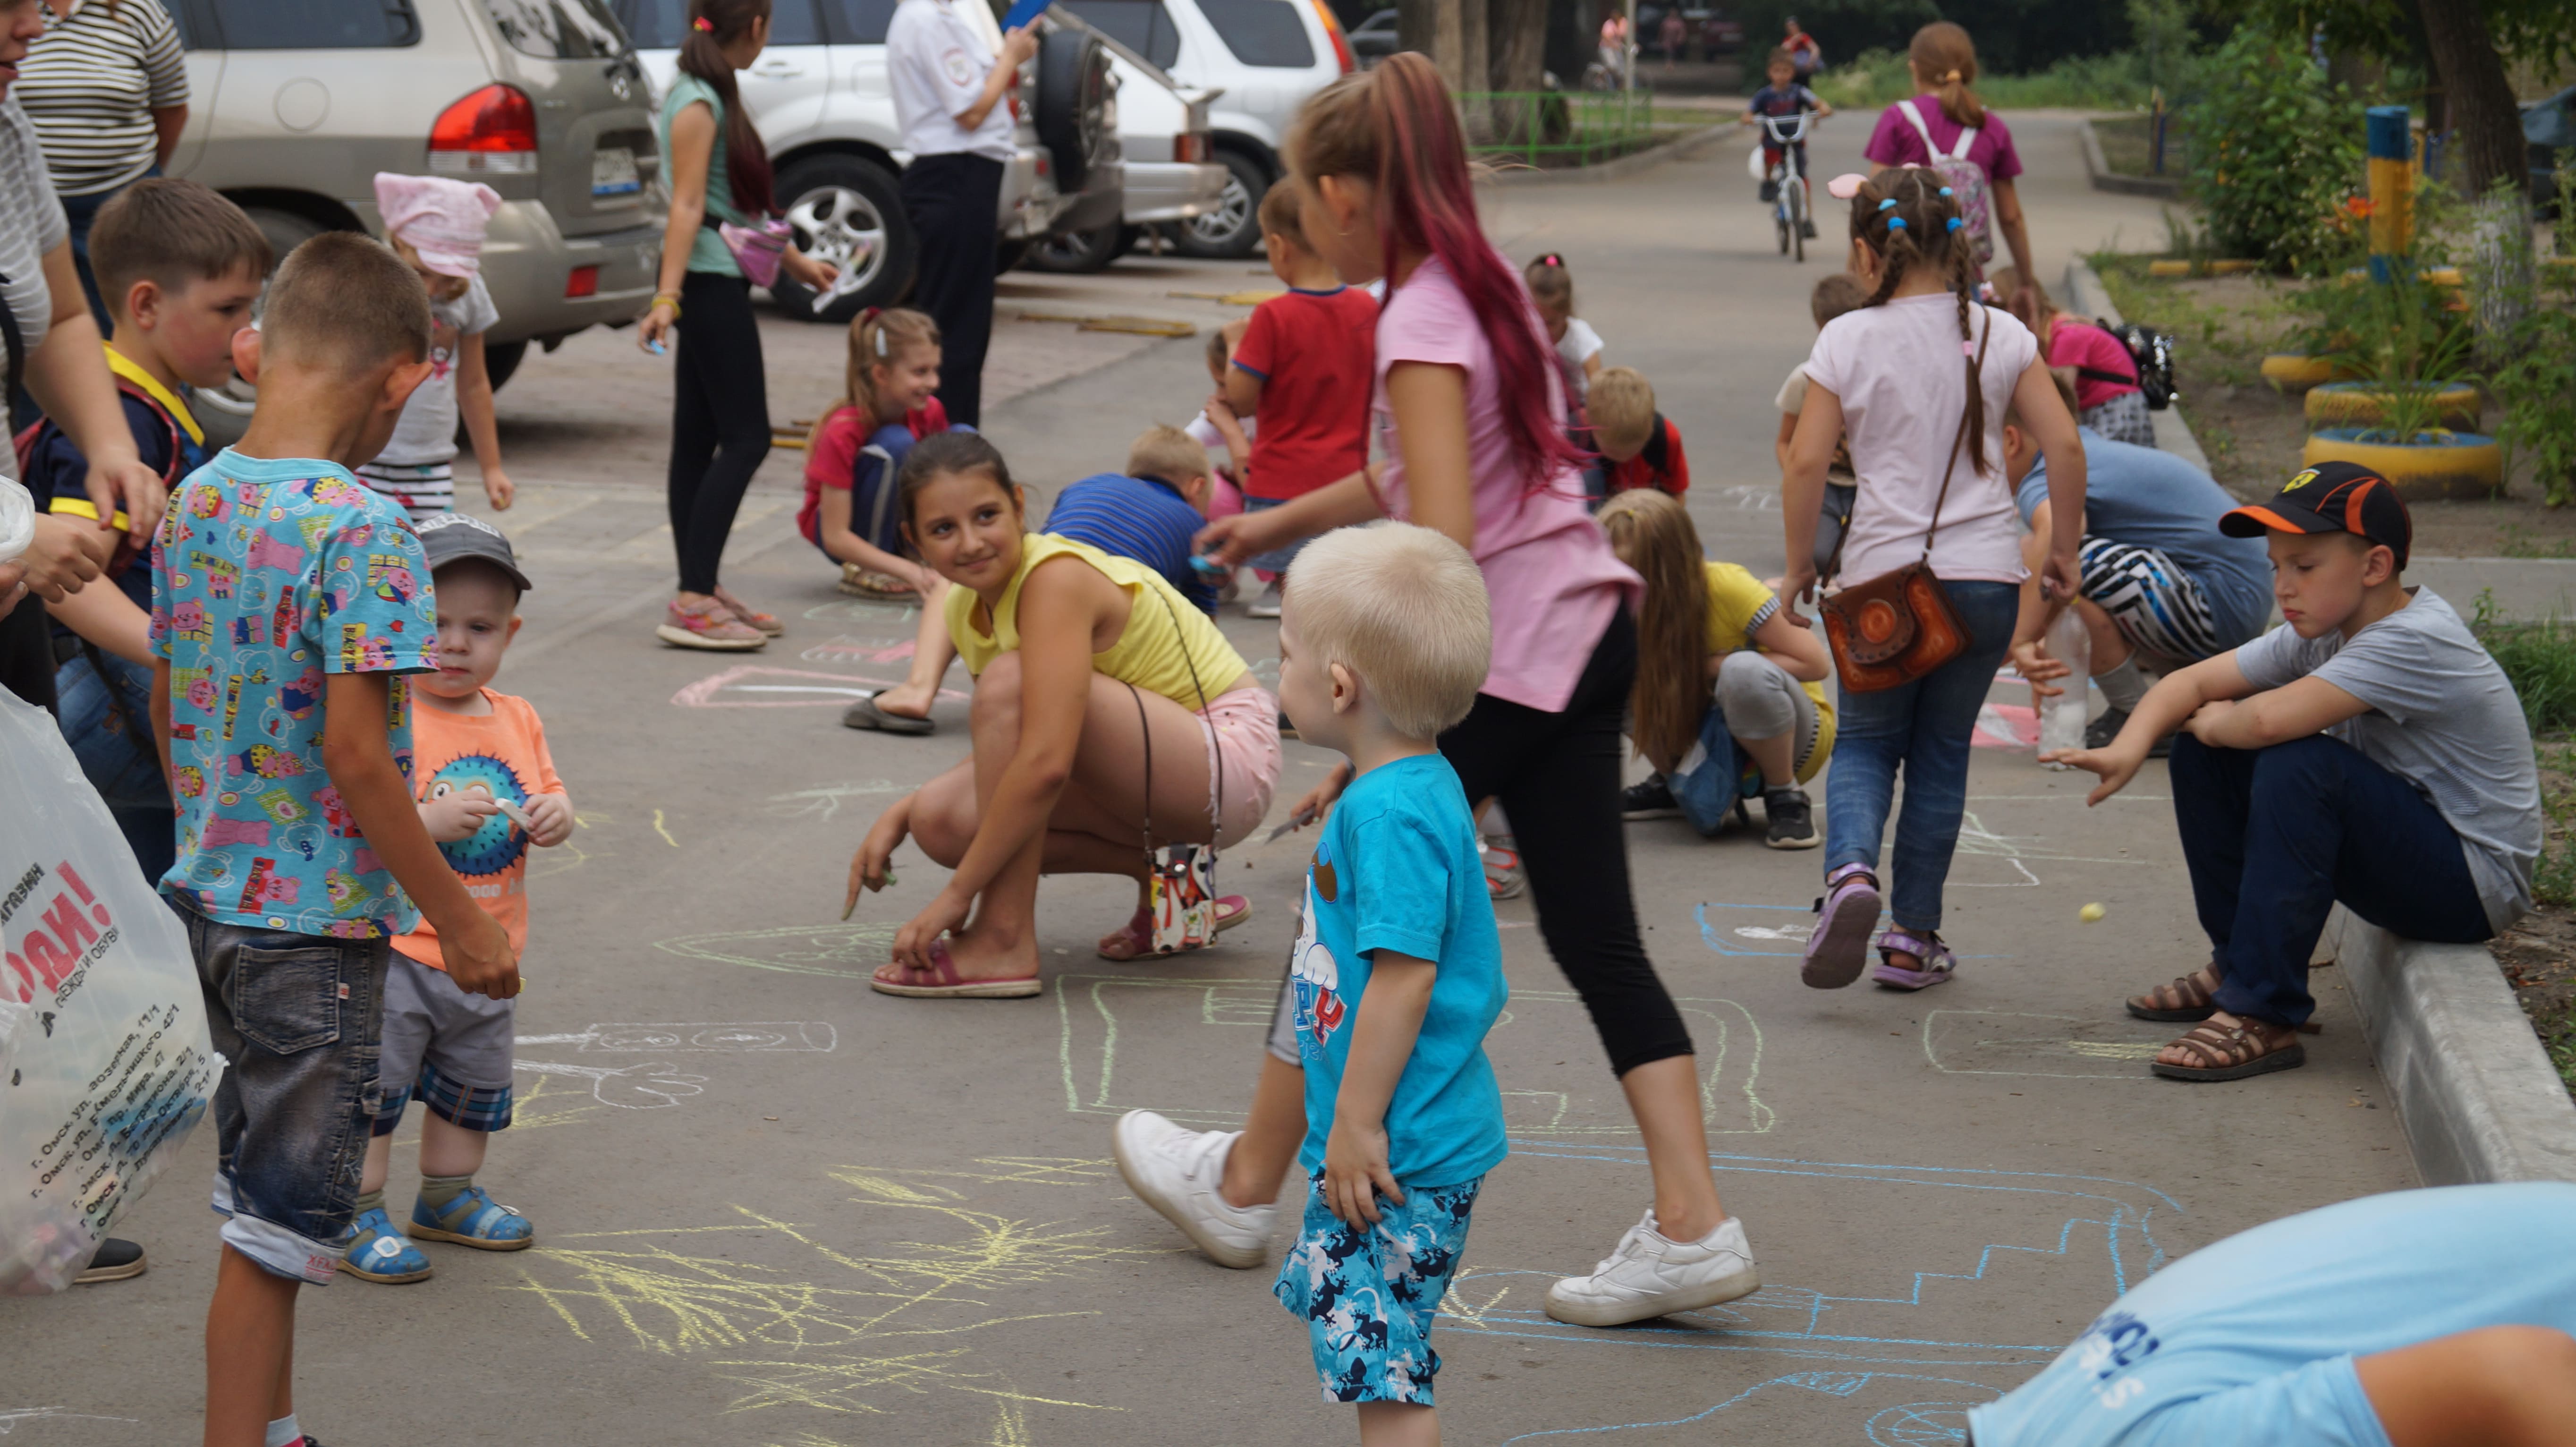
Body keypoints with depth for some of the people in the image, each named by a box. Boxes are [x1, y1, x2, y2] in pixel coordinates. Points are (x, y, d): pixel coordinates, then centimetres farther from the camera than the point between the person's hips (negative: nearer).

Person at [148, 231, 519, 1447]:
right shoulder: (361, 530, -20)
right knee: (274, 1230, 1)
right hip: (319, 923, -8)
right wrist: (462, 921, -15)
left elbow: (167, 708, 12)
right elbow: (355, 755, -23)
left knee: (263, 1199, 20)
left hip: (213, 896, 8)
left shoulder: (192, 502, 4)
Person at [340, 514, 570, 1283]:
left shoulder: (517, 720, 6)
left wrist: (554, 815, -11)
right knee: (373, 1083, -1)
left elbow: (550, 791, 12)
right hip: (395, 951, -7)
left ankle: (449, 1195, 39)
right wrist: (434, 820, -33)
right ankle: (356, 1215, 11)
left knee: (474, 1086, 21)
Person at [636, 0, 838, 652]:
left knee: (699, 440, 10)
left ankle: (703, 593, 14)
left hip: (721, 285, 10)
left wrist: (796, 262, 33)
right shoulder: (696, 103, -12)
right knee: (746, 439, -11)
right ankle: (693, 603, -14)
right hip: (709, 281, -10)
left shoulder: (714, 97, 17)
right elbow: (687, 206, -19)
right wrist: (668, 296, -25)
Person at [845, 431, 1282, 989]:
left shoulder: (1057, 578, -24)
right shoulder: (967, 608, 3)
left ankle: (1004, 943, -23)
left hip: (1233, 757, -9)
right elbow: (1002, 748, 14)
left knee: (1009, 681, -27)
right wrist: (902, 811, -3)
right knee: (940, 820, -5)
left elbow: (1046, 763, -33)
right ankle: (1159, 876, 6)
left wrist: (957, 895, -27)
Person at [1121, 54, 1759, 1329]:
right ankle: (1691, 1227, 2)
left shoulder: (1421, 325, -17)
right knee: (1595, 940, 8)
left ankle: (1242, 1186, 22)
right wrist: (1283, 520, 36)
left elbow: (1444, 543, -24)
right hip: (1587, 633, 9)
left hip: (1503, 655, -8)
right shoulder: (1484, 282, 11)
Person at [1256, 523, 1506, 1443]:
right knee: (1326, 1297, 24)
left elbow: (1404, 977, -26)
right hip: (1388, 1132, 11)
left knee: (1380, 1361, -4)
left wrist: (1358, 1125, -21)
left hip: (1401, 1151, -11)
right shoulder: (1414, 788, 9)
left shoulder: (1390, 812, -23)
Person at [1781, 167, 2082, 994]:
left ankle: (1851, 868, -14)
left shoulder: (1849, 340, -5)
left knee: (1865, 740, 15)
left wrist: (1800, 565, 3)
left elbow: (1806, 464, -9)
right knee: (1943, 749, 13)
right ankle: (1914, 938, 15)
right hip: (1985, 575, 2)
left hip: (1882, 575, -2)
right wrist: (2064, 551, 10)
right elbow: (2064, 445, -2)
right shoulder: (1999, 335, 1)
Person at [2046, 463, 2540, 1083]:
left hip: (2475, 885, -9)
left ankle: (2263, 1015, -26)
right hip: (2403, 858, 9)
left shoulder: (2415, 643, -26)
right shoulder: (2323, 630, 1)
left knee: (2300, 766, -32)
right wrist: (2130, 746, -19)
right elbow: (2189, 683, 1)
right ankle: (2236, 964, 11)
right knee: (2204, 753, 2)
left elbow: (2271, 720, -38)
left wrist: (2218, 722, -15)